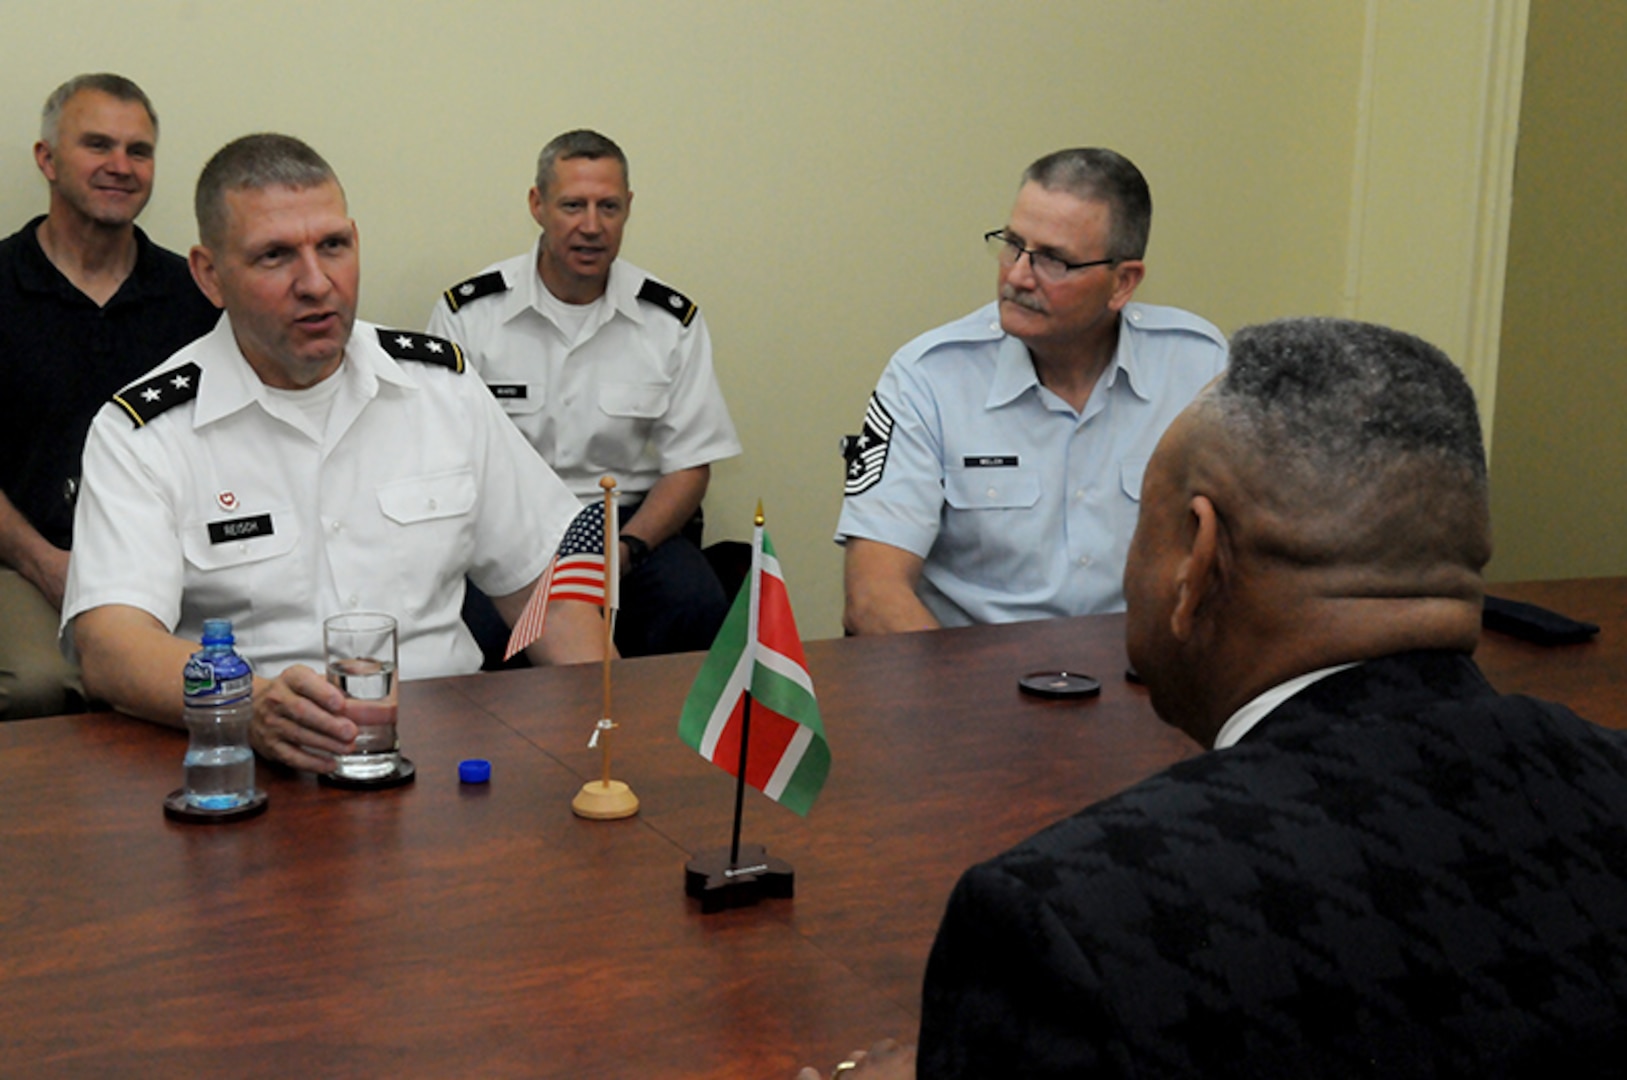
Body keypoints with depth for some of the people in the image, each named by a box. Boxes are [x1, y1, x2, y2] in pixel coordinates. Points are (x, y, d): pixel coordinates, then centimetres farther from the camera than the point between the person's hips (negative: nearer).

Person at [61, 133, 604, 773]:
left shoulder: (441, 382, 10)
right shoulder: (140, 433, -2)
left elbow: (546, 575, 14)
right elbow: (108, 646, -16)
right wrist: (253, 706, -37)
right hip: (253, 769, -2)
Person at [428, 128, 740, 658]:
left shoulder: (672, 321, 4)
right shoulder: (466, 312, 0)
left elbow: (689, 465, 5)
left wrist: (625, 548, -14)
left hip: (635, 521, 2)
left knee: (699, 611, -28)